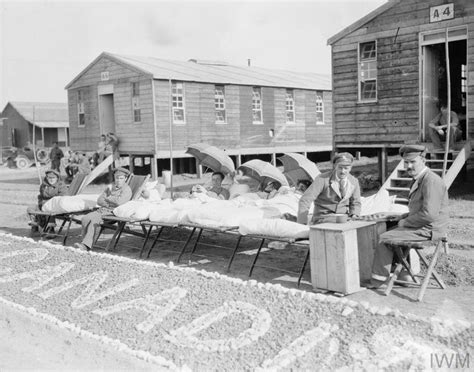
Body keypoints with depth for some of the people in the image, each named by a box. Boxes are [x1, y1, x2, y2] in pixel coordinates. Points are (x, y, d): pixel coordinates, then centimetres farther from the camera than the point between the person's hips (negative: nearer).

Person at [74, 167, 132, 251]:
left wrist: (107, 198, -2)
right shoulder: (110, 187, 21)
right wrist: (109, 204, -6)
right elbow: (99, 201, 15)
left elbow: (119, 202, -19)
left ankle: (86, 245, -27)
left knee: (93, 220, -29)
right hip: (103, 210, 7)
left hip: (113, 213, -7)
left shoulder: (127, 189, -2)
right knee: (85, 219, -17)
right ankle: (86, 243, -18)